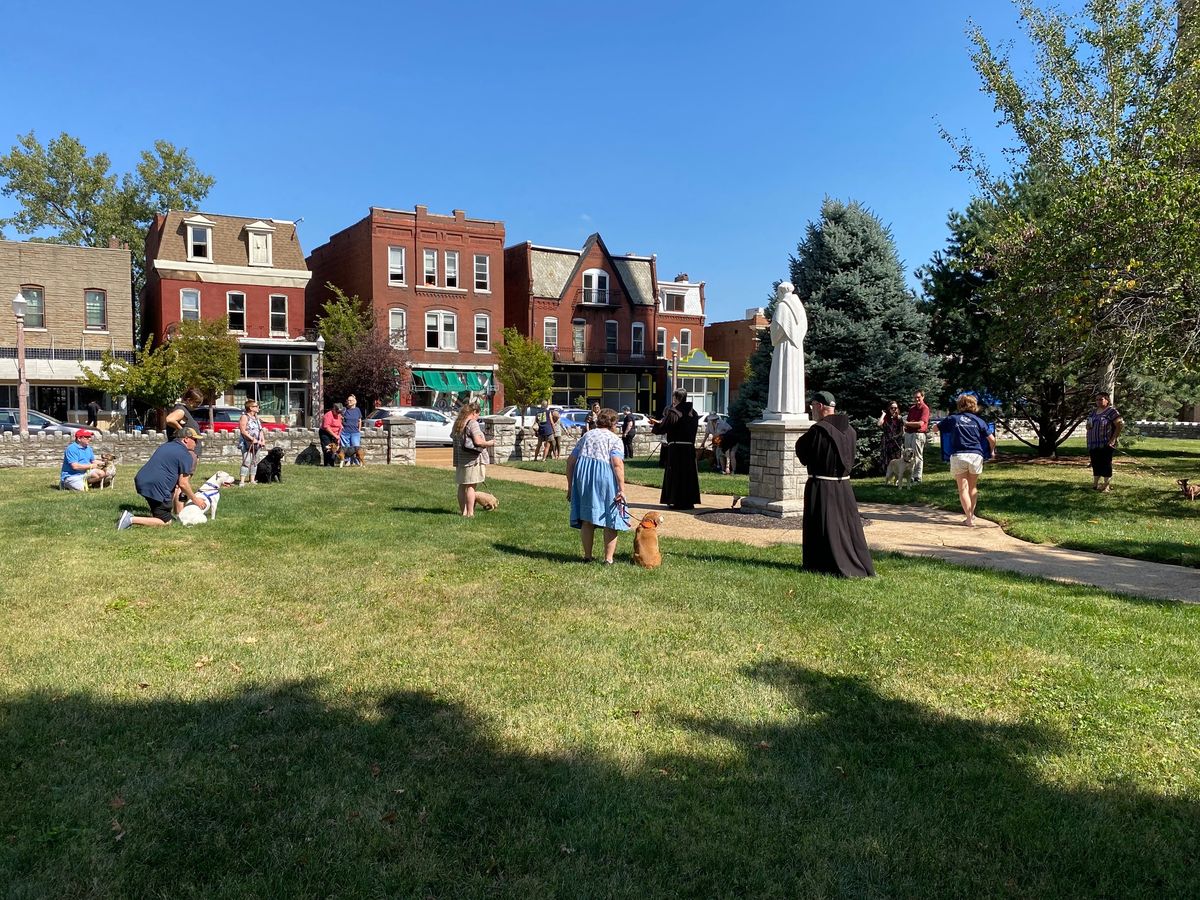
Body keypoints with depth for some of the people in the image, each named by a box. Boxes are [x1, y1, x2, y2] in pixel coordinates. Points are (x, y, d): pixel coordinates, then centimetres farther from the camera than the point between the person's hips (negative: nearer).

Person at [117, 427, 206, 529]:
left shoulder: (165, 445, 19)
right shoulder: (186, 456, -6)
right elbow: (183, 484, -8)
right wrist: (195, 499, 5)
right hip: (156, 488, -9)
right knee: (166, 522, 2)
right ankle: (131, 519, -10)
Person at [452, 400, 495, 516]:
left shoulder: (457, 423, 12)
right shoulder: (473, 423, -13)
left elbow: (453, 438, 19)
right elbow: (478, 441, -20)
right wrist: (489, 443, -4)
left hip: (460, 459, 8)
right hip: (472, 459, -8)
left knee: (462, 486, 13)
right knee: (470, 486, -5)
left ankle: (463, 511, 19)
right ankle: (470, 512, -3)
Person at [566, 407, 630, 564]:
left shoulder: (587, 435, 19)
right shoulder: (614, 439, 3)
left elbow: (570, 461, 15)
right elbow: (617, 464, -12)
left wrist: (570, 486, 21)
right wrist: (621, 489, -14)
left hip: (583, 477, 4)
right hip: (604, 477, -4)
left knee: (587, 519, 14)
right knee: (610, 519, 7)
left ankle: (587, 556, 22)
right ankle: (608, 558, 7)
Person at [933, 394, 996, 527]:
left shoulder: (952, 419, 7)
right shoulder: (978, 421, 10)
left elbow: (935, 428, 17)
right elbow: (992, 439, 9)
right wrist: (991, 452, 28)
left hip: (958, 456, -2)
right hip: (976, 456, 2)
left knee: (963, 488, 1)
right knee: (973, 487, 18)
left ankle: (969, 518, -6)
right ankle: (971, 514, 25)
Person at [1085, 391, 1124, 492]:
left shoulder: (1111, 411, -8)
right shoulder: (1094, 412, 16)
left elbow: (1120, 424, -13)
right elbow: (1089, 424, 26)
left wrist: (1113, 438, -15)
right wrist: (1088, 426, 1)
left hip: (1105, 445, -7)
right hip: (1093, 444, 7)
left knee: (1106, 464, -4)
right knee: (1095, 465, 13)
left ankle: (1107, 486, 2)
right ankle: (1095, 484, 21)